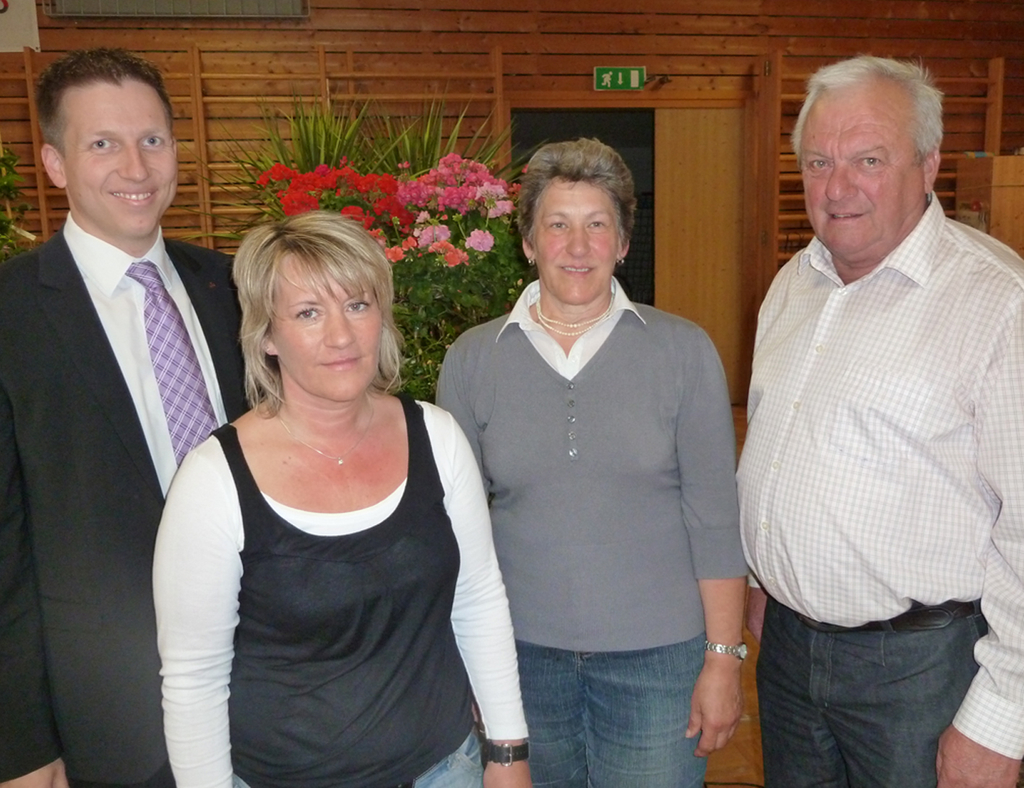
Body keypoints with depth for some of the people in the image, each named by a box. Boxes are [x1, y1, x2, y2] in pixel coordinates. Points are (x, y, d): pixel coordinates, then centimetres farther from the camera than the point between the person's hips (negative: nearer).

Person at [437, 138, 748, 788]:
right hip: (521, 653, 2)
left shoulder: (683, 350, -5)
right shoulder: (472, 359, -2)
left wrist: (724, 659, -5)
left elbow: (715, 519, -4)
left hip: (657, 658, -1)